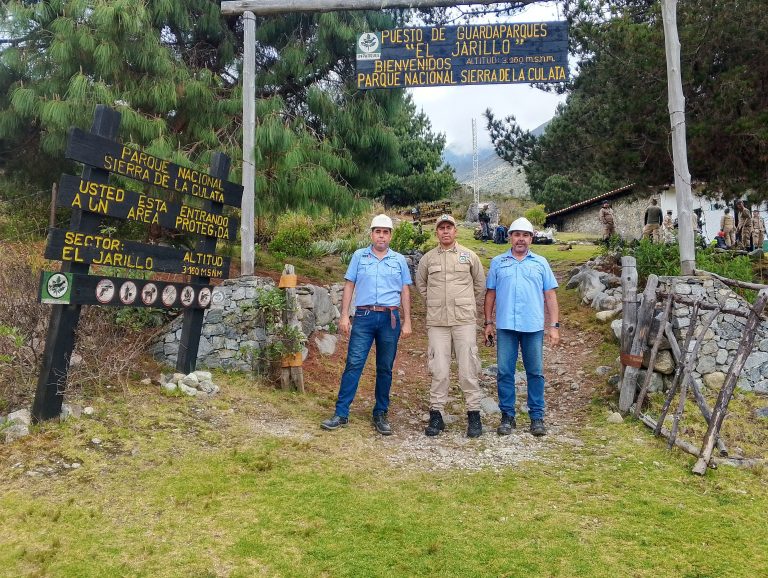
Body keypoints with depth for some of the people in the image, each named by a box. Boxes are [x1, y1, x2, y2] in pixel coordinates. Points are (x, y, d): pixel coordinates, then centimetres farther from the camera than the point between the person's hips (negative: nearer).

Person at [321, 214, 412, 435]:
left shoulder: (399, 260, 10)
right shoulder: (359, 256, 8)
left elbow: (405, 292, 10)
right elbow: (349, 286, 7)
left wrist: (407, 321, 5)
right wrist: (344, 316, -1)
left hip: (390, 319, 1)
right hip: (364, 317, -1)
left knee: (385, 368, 7)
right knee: (353, 364, -5)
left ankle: (380, 414, 16)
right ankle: (341, 414, -1)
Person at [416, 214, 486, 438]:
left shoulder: (469, 256, 6)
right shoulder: (428, 258, 9)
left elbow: (480, 284, 15)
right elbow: (420, 283, 23)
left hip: (464, 320, -1)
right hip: (437, 321, 1)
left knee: (468, 369, -1)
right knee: (439, 370, 3)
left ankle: (474, 415, 8)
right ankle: (436, 415, 12)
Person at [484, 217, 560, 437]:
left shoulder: (540, 263, 9)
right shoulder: (497, 262, 9)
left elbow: (550, 295, 6)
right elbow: (490, 294, 10)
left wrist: (554, 326, 0)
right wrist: (488, 322, 5)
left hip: (534, 326, 0)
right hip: (506, 326, 0)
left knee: (535, 372, 5)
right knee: (505, 372, 3)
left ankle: (537, 417, 14)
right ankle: (507, 416, 14)